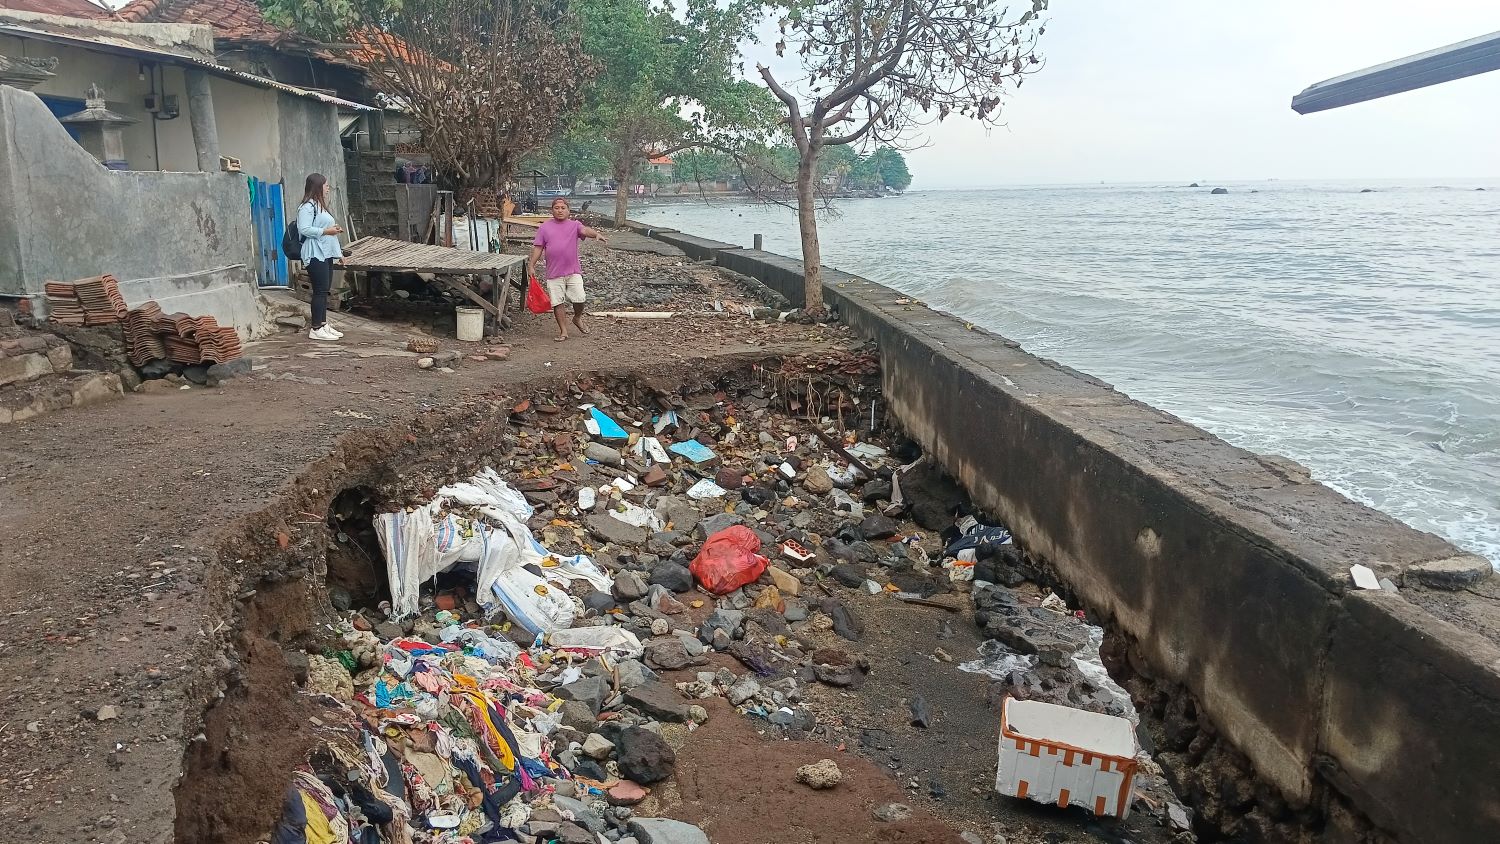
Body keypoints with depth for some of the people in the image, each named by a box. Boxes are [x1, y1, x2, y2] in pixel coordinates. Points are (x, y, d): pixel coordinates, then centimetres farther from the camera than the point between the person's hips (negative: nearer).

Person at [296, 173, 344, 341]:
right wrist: (326, 231, -18)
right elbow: (304, 229, -21)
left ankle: (323, 324, 17)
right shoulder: (307, 207, -12)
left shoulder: (320, 206, 20)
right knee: (320, 291, -9)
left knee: (324, 290, 11)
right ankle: (316, 329, -6)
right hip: (315, 255, -10)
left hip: (326, 254, 10)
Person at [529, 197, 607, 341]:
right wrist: (532, 266, 1)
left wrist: (596, 234, -36)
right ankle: (563, 331, 12)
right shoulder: (544, 227, 9)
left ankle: (577, 318, 26)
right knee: (557, 302, 1)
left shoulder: (574, 225, 6)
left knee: (579, 299, -5)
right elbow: (538, 248, 8)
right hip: (554, 273, 1)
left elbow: (585, 230, -15)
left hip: (573, 271, -1)